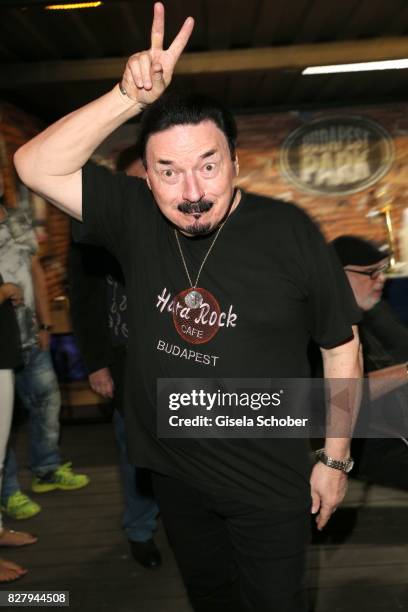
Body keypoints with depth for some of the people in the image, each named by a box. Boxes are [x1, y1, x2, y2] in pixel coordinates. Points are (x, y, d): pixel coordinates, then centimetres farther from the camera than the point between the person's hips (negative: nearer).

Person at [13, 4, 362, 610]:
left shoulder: (288, 231, -16)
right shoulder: (133, 217, -8)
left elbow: (342, 348, -7)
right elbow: (36, 166, -17)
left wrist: (336, 459, -3)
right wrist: (130, 97, -28)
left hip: (269, 485, -3)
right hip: (175, 474, 4)